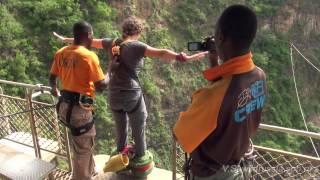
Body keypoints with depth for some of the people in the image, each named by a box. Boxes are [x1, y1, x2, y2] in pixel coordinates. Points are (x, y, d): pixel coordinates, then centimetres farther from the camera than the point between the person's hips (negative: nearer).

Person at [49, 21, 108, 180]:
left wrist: (54, 89, 36)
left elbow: (52, 78, 14)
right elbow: (101, 85, -17)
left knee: (85, 143, 28)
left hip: (65, 104, 9)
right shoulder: (89, 56, -18)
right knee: (82, 148, 10)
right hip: (79, 107, -8)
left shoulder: (61, 53, 4)